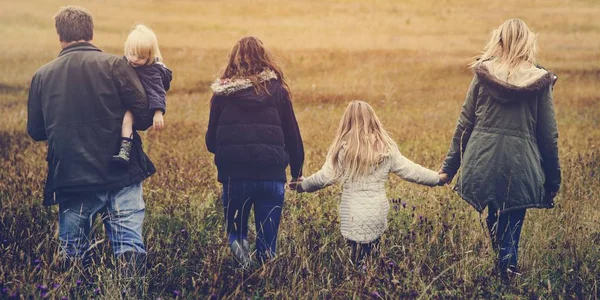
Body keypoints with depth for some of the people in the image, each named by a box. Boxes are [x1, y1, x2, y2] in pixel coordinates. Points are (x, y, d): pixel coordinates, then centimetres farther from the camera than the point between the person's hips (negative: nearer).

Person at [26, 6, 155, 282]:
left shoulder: (42, 76, 3)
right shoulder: (114, 66, -6)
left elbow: (36, 131, 11)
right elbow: (144, 118, -8)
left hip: (70, 179, 2)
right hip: (121, 176, -2)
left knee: (73, 254, 15)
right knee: (129, 245, 0)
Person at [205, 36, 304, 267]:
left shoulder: (223, 92, 3)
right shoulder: (276, 90, 4)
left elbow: (211, 138, 5)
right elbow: (292, 133, 7)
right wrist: (297, 170, 18)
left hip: (234, 173, 0)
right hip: (271, 173, 0)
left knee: (236, 229, 17)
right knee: (267, 239, 9)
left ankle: (238, 244, -13)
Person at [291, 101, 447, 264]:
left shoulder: (343, 148, -6)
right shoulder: (386, 148, 2)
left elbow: (325, 177, -5)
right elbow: (410, 171, 7)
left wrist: (303, 186, 12)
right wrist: (438, 179, 20)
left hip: (353, 218, -2)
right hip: (378, 215, 3)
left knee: (358, 263, 2)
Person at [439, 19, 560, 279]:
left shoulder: (483, 75, 1)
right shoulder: (540, 82, 0)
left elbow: (464, 123, 4)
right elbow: (549, 135, 4)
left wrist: (449, 166, 11)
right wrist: (553, 178, 12)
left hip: (482, 162, 1)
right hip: (520, 167, -1)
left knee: (493, 227, 13)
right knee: (510, 234, 6)